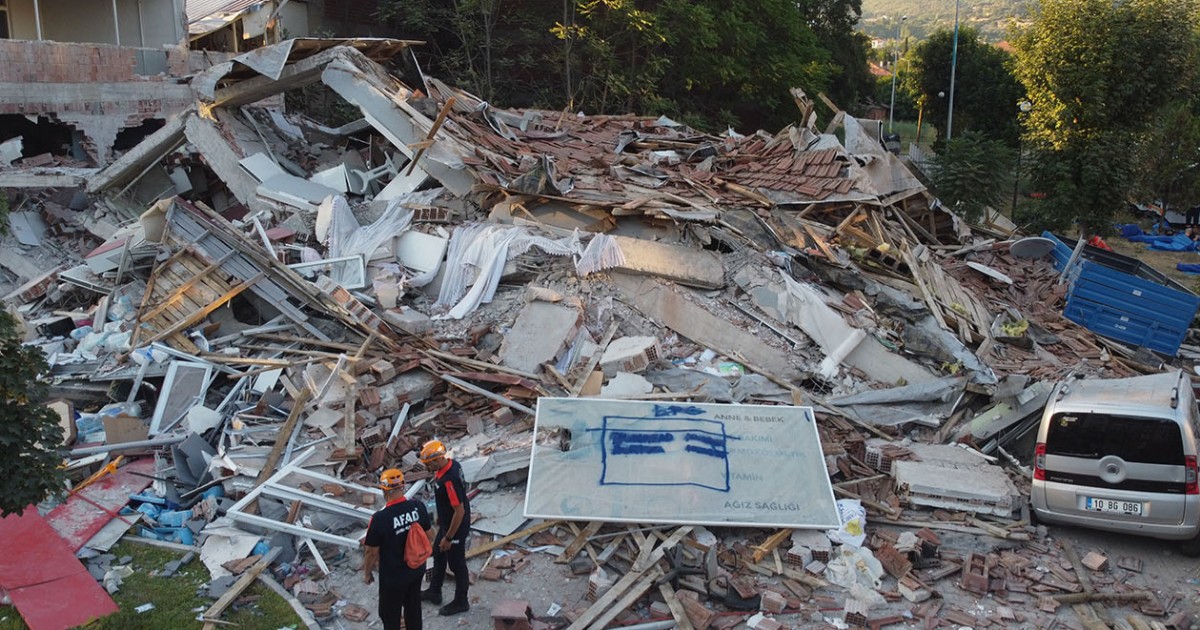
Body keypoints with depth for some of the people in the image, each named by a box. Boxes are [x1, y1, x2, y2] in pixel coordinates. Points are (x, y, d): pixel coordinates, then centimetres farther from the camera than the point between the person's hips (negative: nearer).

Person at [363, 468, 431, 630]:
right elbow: (427, 534, 1)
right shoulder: (419, 507, -14)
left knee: (390, 615, 16)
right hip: (416, 569, 5)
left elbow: (372, 552, -16)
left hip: (392, 577, -5)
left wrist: (367, 573, 2)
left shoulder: (380, 518, -28)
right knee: (413, 607, 25)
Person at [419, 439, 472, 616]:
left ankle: (460, 602, 27)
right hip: (446, 522, 10)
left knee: (456, 564, 9)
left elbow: (460, 511, -30)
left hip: (456, 527, -10)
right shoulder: (451, 464, -6)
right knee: (438, 554, 26)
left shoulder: (449, 480, -35)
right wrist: (441, 516, 23)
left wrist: (448, 538, -21)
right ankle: (434, 591, 45)